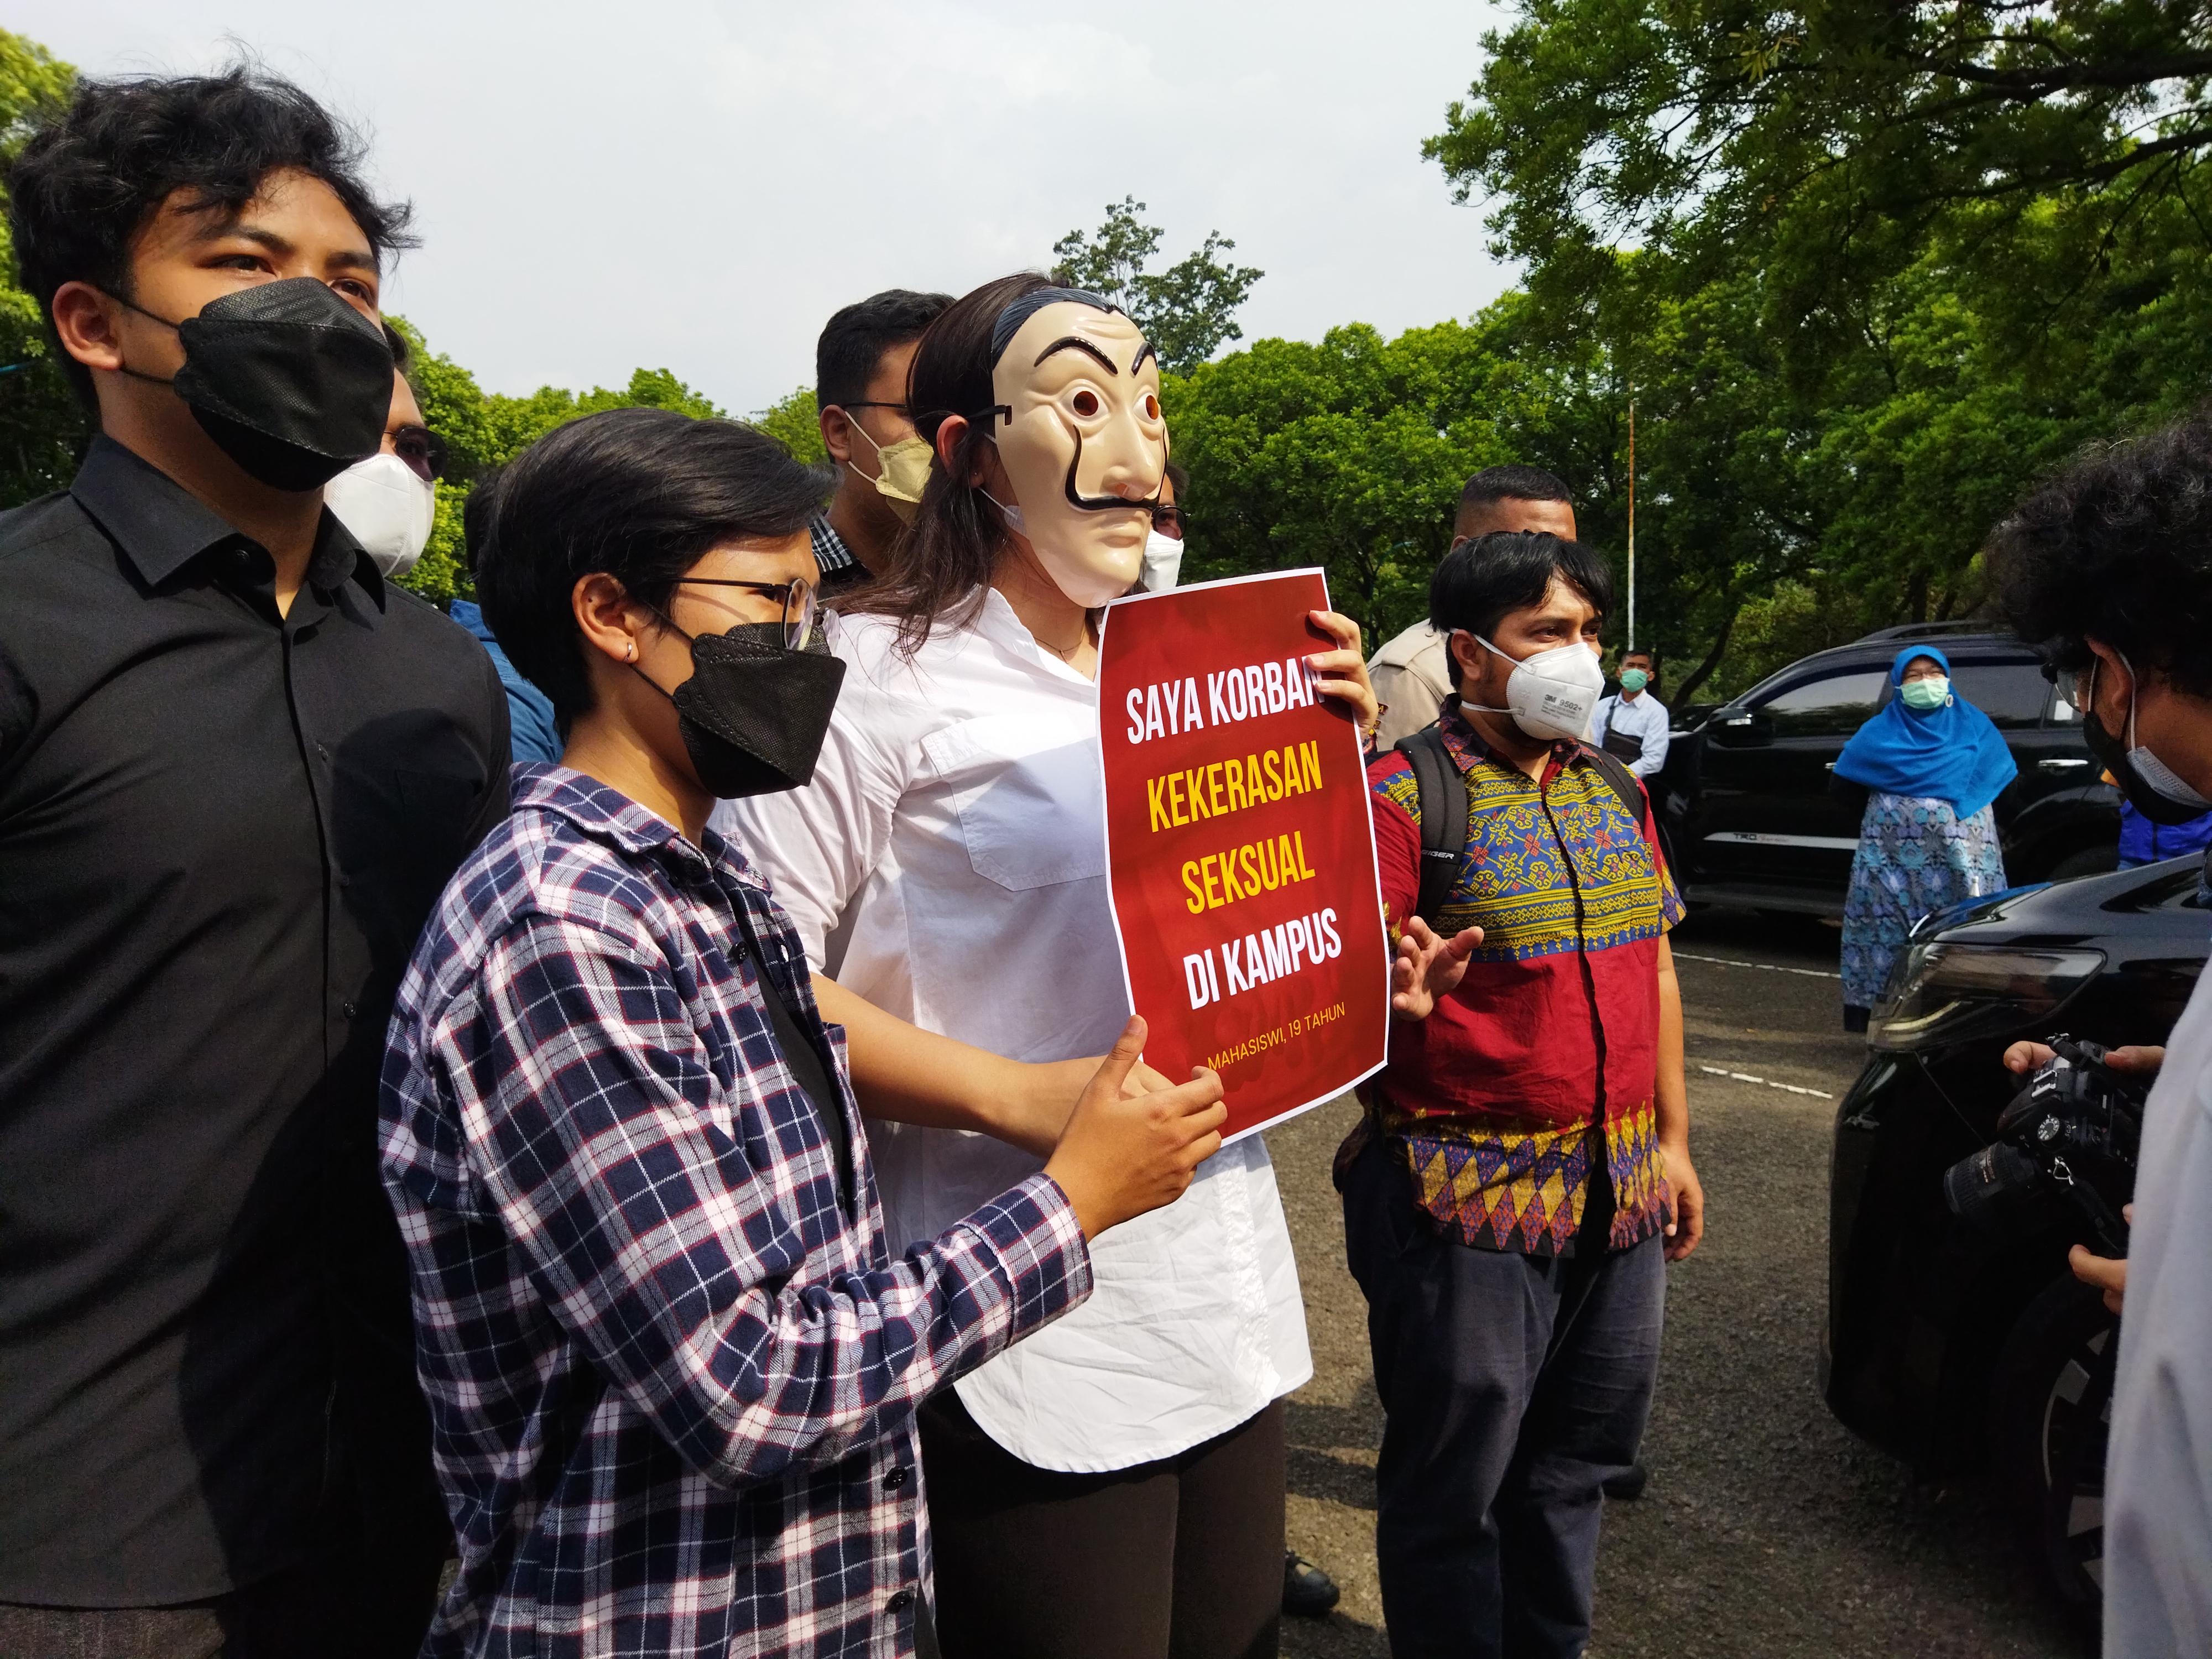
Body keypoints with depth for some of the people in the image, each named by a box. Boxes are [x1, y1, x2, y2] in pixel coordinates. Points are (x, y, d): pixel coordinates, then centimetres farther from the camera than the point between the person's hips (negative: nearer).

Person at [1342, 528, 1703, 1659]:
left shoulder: (1615, 789, 10)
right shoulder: (1406, 795, -12)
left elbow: (1654, 970, 17)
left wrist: (1672, 1140, 16)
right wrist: (1398, 1000, -38)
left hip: (1618, 1191, 7)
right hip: (1471, 1200, -7)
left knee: (1574, 1465, 20)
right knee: (1455, 1490, 8)